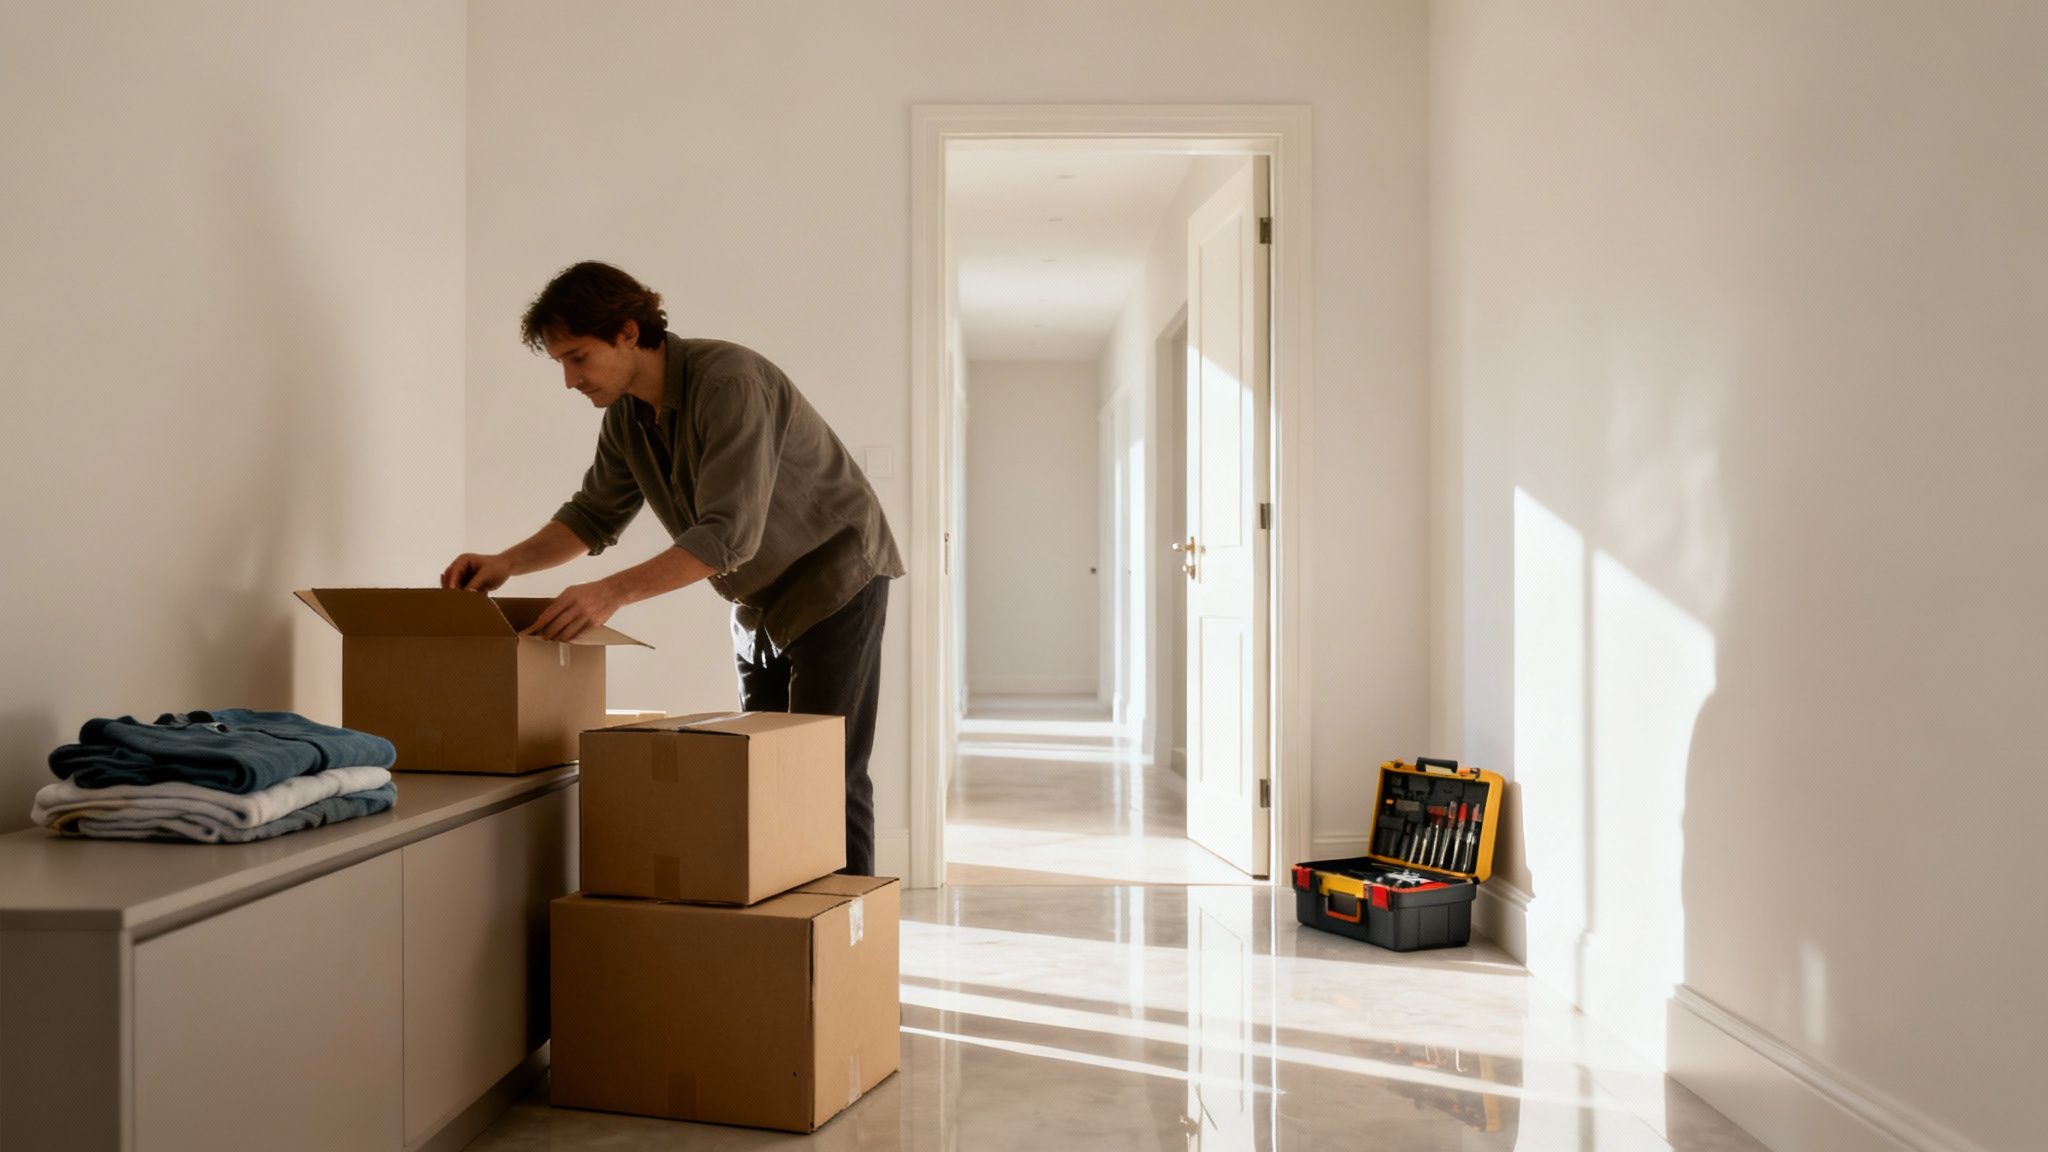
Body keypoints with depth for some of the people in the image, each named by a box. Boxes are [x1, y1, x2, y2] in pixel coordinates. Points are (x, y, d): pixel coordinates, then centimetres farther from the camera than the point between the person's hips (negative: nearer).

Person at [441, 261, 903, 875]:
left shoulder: (730, 381, -27)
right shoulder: (626, 415, 0)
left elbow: (730, 533, -34)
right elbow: (594, 514, 10)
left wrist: (614, 591, -41)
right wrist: (507, 562, -7)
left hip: (833, 580, -8)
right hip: (761, 601, 8)